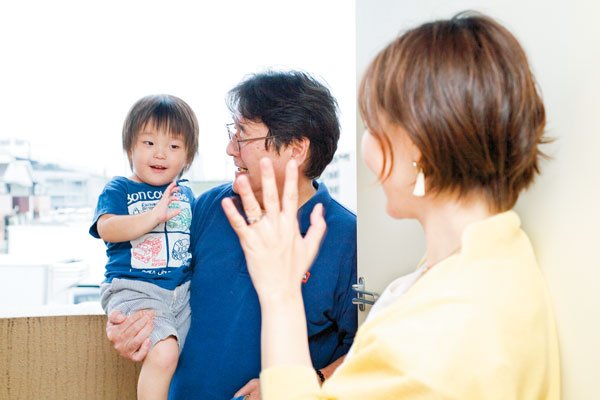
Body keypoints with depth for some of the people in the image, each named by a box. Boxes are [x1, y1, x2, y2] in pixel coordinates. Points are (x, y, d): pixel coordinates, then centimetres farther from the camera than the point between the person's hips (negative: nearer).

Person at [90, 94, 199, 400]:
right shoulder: (119, 189, 2)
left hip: (184, 291, 6)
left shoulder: (186, 195, 16)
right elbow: (106, 228, -17)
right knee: (163, 352, -26)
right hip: (134, 289, -5)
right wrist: (154, 216, -26)